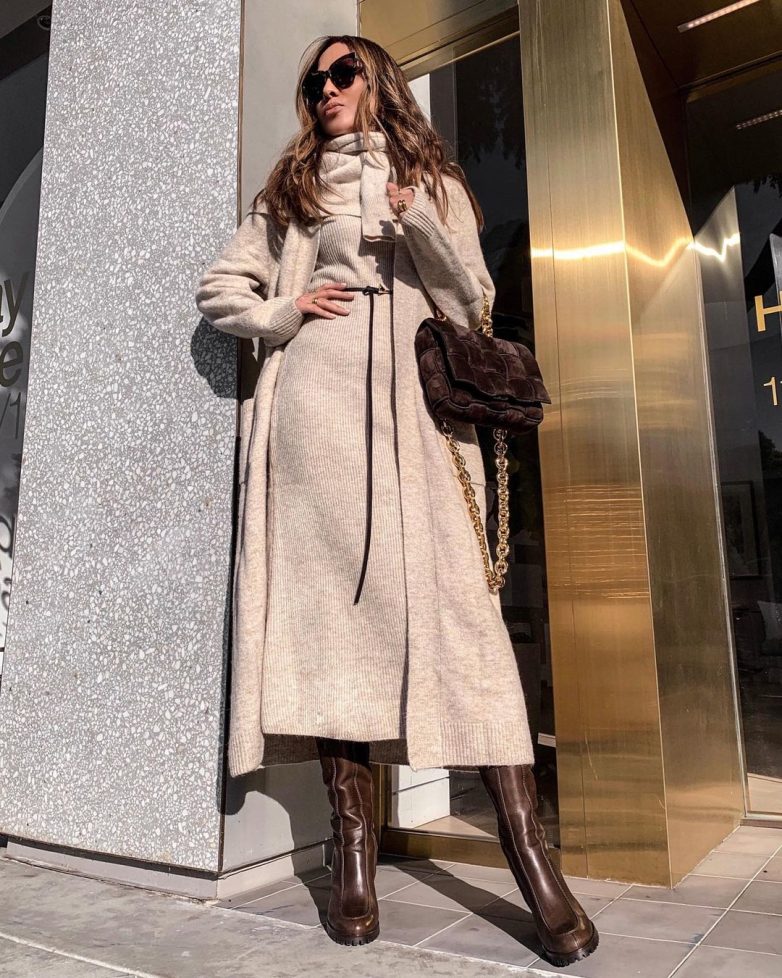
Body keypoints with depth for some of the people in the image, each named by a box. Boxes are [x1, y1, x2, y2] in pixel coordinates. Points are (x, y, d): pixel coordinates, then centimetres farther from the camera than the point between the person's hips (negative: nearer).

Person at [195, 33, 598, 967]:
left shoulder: (432, 181, 25)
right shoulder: (291, 190, 24)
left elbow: (476, 299, 14)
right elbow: (217, 286, 22)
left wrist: (418, 221, -1)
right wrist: (280, 314, 3)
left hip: (417, 403, 0)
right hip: (319, 400, 1)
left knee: (457, 602, -14)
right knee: (332, 595, -9)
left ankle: (526, 847, -14)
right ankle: (352, 840, -3)